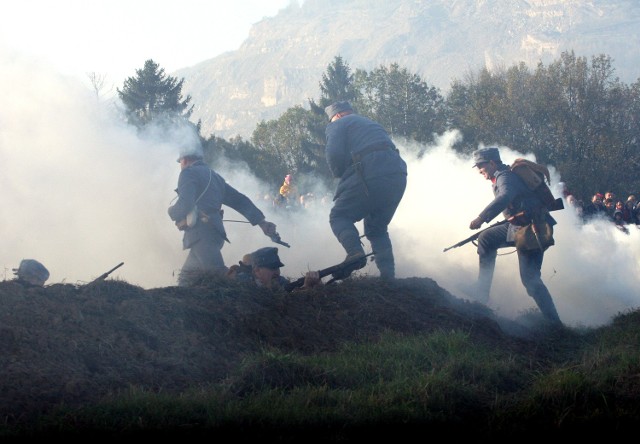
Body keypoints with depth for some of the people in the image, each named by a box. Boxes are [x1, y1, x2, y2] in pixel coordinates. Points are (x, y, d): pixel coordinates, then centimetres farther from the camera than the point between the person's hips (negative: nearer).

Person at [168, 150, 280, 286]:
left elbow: (185, 204, -15)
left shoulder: (188, 173, 0)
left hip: (201, 234, -9)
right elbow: (239, 200, 19)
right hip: (214, 232, 9)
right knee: (185, 279, 15)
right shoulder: (214, 176, 25)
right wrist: (261, 221, 15)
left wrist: (171, 211, 6)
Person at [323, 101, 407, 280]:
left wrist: (339, 175, 13)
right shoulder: (371, 123, 35)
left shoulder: (337, 125, 12)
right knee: (378, 228, 19)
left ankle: (355, 253, -18)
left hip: (370, 176, -7)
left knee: (339, 216, 7)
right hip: (398, 176, 7)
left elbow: (334, 155, -5)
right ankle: (388, 276, 7)